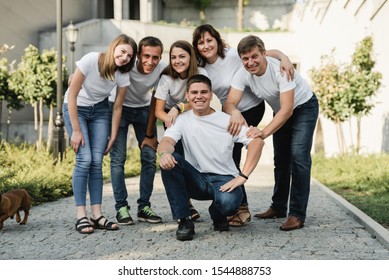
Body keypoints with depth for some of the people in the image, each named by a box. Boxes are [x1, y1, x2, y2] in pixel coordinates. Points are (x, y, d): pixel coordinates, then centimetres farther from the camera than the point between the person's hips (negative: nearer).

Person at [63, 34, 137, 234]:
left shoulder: (123, 75, -14)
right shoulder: (90, 60, -26)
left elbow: (117, 108, -3)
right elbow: (72, 95, -20)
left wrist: (113, 136, -4)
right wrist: (76, 130, -20)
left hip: (100, 111, 4)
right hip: (76, 109, -3)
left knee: (97, 161, -7)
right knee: (85, 159, -16)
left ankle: (96, 215, -1)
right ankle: (81, 216, -11)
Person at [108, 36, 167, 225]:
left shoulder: (162, 69, -22)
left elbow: (155, 102, -9)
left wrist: (149, 134, -6)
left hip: (143, 109, 3)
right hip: (119, 108, -2)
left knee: (150, 157, -3)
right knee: (118, 158, -10)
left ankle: (144, 207, 7)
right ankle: (121, 208, 0)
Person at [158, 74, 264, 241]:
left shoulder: (227, 121, -2)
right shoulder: (182, 120, 5)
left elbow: (257, 142, -12)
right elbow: (167, 141, -13)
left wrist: (242, 176, -23)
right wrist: (164, 153, -39)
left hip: (224, 180, -2)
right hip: (196, 180, 2)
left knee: (228, 202, -36)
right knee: (169, 161, -24)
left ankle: (218, 216, 6)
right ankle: (184, 221, -15)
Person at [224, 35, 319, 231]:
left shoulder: (280, 69, -35)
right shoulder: (242, 75, -20)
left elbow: (287, 110, -38)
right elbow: (230, 103, -28)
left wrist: (264, 133, -48)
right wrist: (235, 113, -53)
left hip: (304, 107, -6)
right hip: (281, 111, 6)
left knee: (298, 155, -19)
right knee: (281, 159, 11)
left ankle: (297, 214, -15)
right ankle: (278, 207, 25)